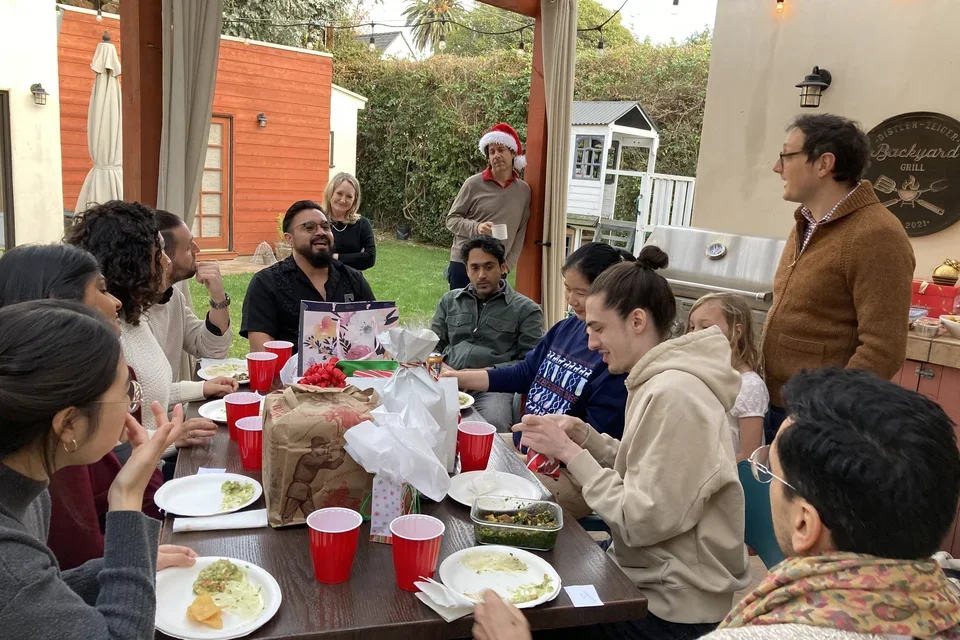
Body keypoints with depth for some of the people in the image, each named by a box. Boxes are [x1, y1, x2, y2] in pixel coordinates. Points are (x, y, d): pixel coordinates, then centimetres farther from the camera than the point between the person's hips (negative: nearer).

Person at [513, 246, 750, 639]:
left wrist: (570, 453, -20)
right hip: (654, 577, 8)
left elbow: (642, 521, -26)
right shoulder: (660, 379, 5)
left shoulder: (673, 394, -26)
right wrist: (581, 434, -4)